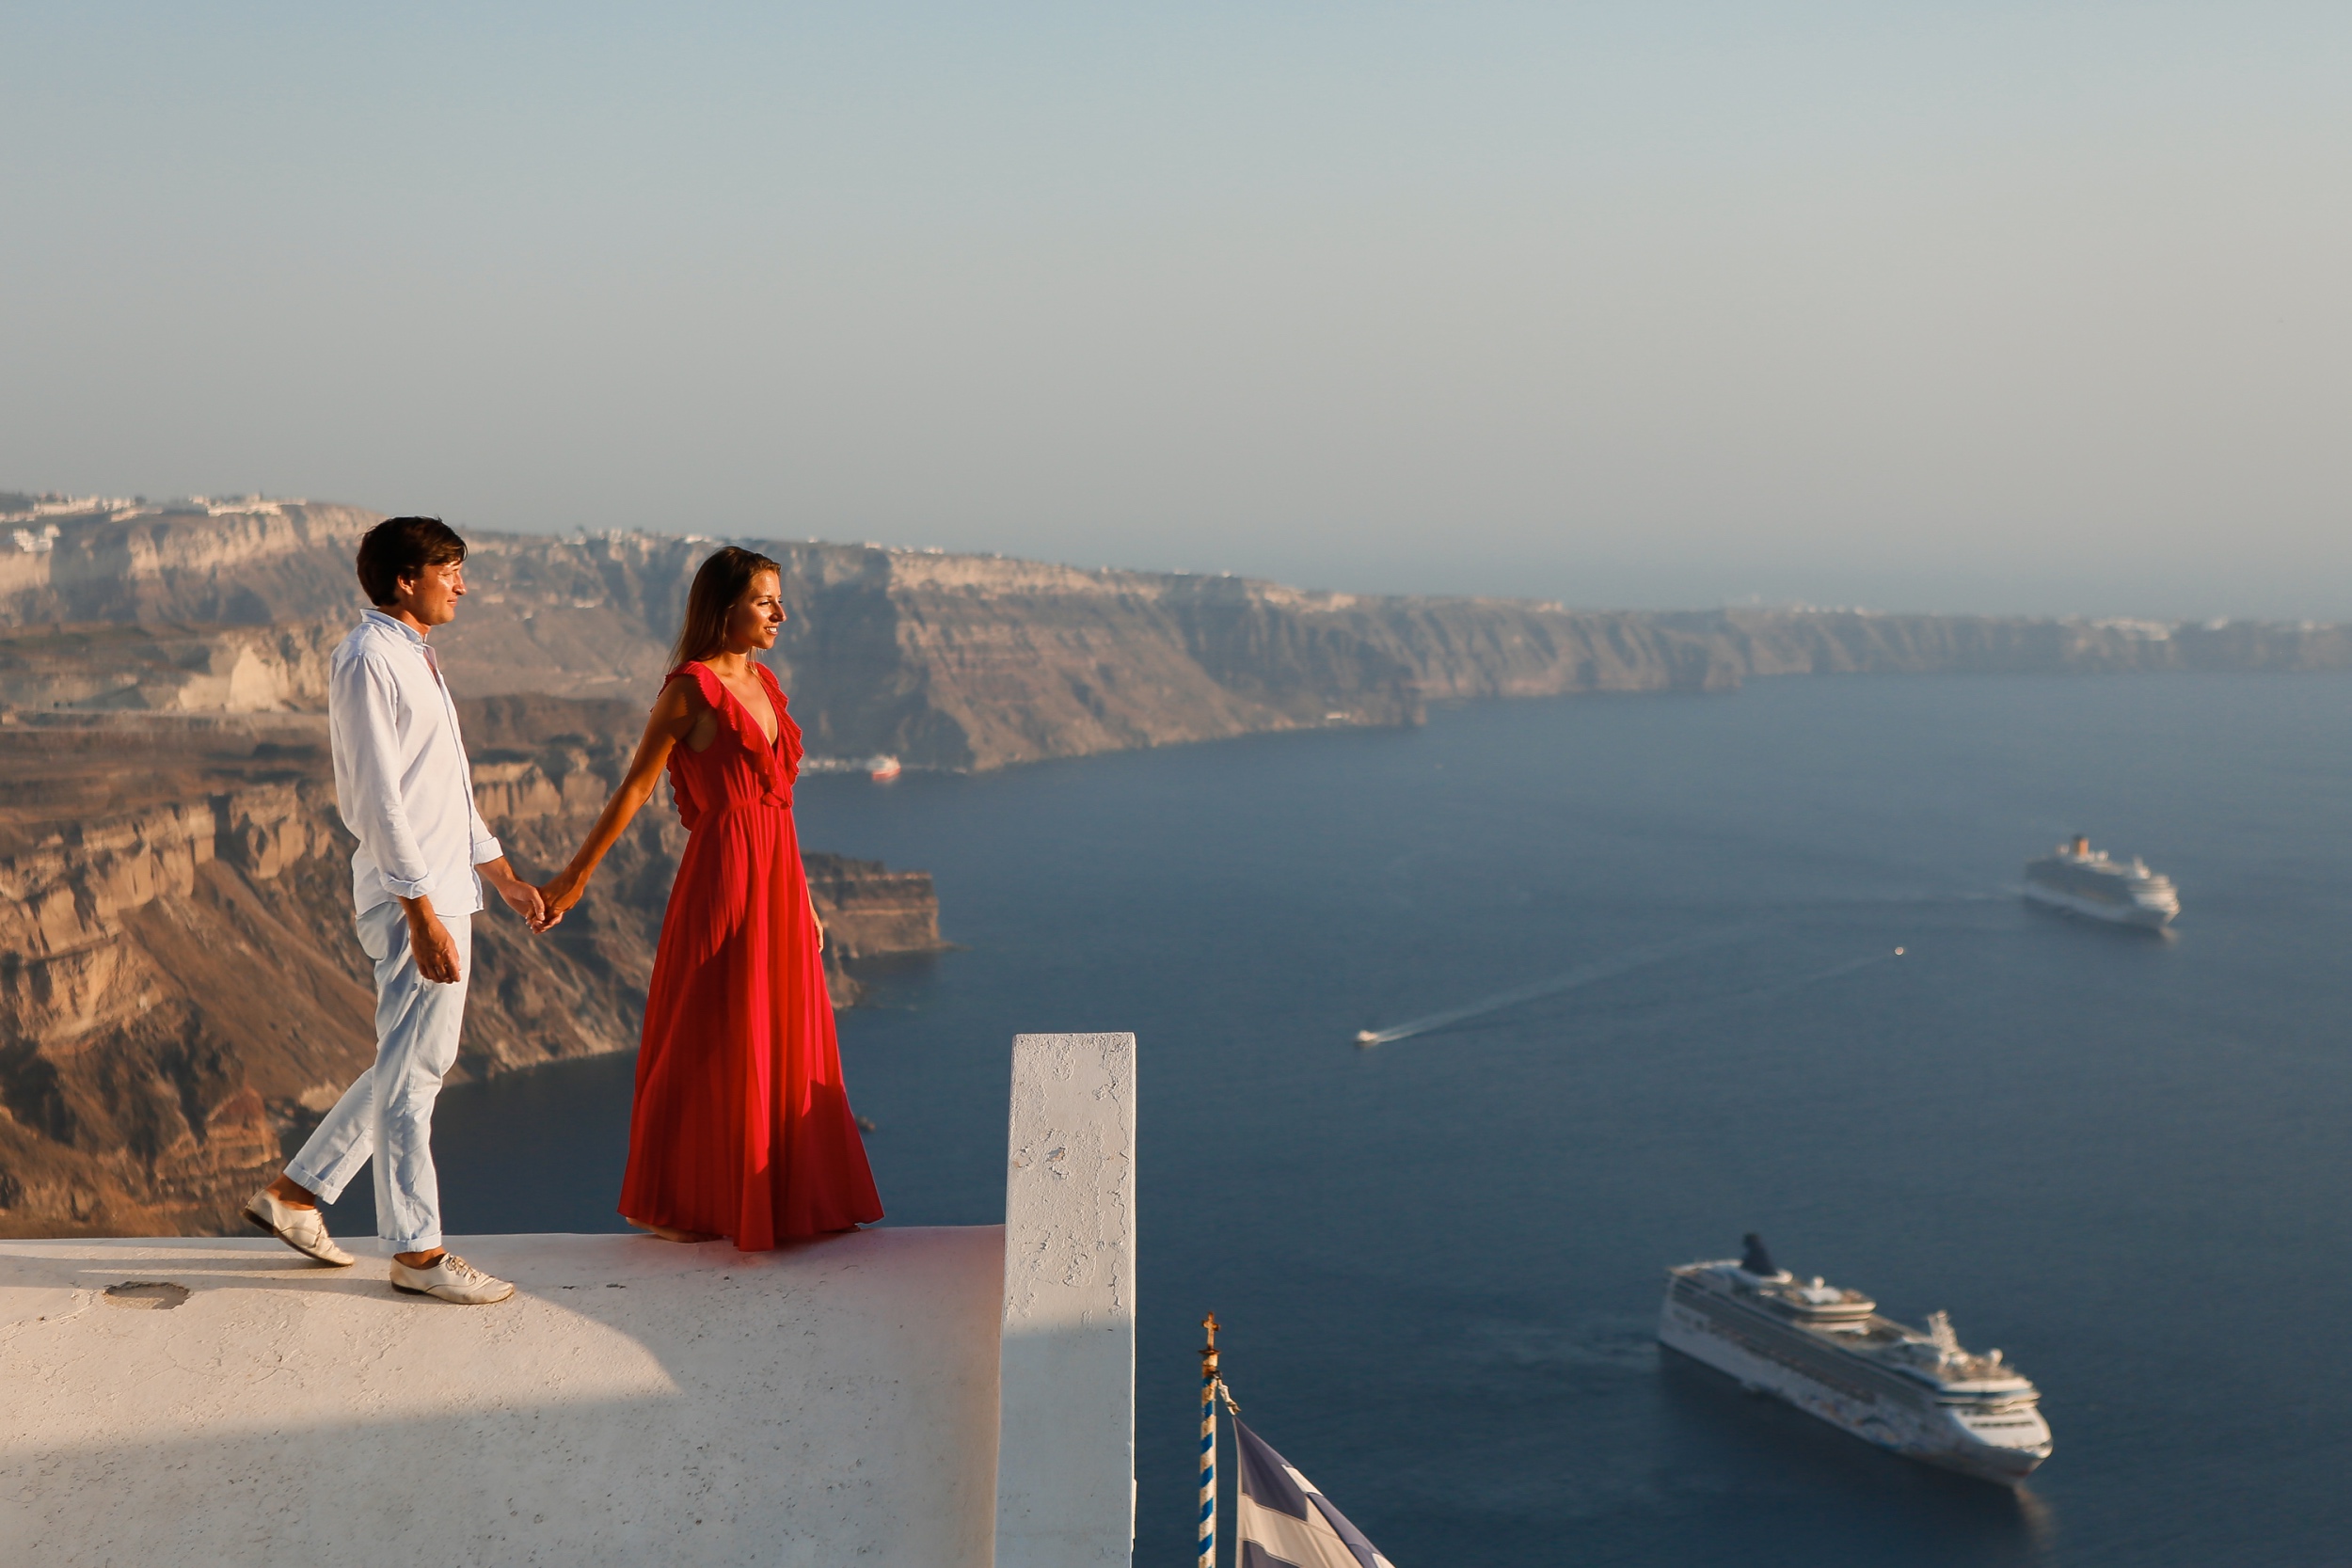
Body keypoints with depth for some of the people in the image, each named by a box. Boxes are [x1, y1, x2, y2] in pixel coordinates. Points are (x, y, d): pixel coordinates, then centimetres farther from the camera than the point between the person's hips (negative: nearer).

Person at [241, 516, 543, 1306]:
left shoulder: (413, 657, 18)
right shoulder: (368, 659, -14)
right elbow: (378, 798, -19)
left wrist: (502, 875, 25)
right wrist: (423, 915, -23)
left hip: (444, 888, 10)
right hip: (414, 898, -10)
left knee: (413, 1064, 16)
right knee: (411, 1069, -2)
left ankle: (295, 1192, 26)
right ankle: (417, 1251, 7)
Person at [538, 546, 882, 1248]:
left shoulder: (764, 684, 13)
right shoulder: (691, 689, -9)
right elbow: (634, 789, -7)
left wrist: (803, 900, 18)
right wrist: (576, 877, -6)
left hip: (777, 874, 8)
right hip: (722, 874, -8)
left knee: (786, 1043, 11)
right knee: (712, 1042, 0)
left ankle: (786, 1198, 21)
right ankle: (672, 1205, 13)